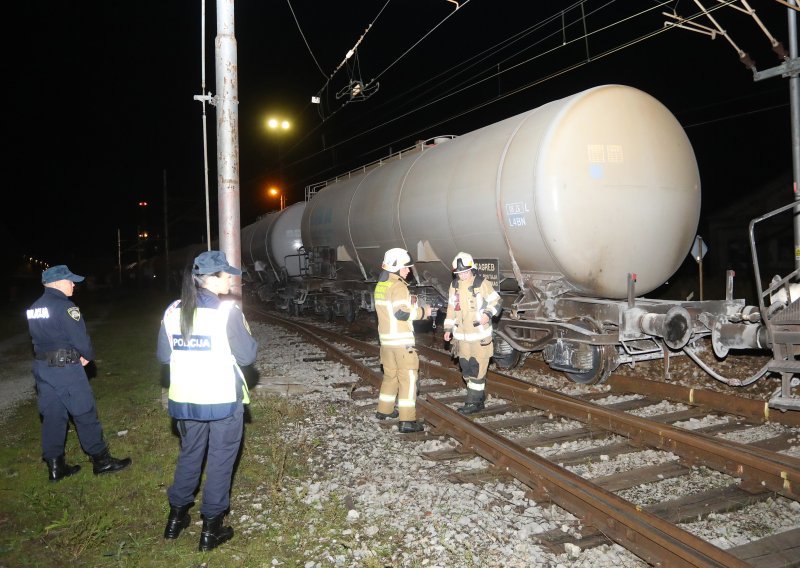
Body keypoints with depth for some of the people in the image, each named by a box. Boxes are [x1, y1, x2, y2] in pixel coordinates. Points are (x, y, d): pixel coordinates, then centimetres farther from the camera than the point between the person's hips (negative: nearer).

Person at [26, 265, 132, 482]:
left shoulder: (34, 308, 9)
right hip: (66, 369, -8)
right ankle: (101, 460, 12)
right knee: (85, 414, 2)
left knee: (51, 416, 13)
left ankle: (55, 465, 20)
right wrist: (87, 356, 2)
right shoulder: (64, 306, -17)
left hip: (41, 367, 8)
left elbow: (39, 338, 12)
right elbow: (80, 339, -19)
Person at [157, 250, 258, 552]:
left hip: (185, 399, 5)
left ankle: (176, 517, 34)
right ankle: (211, 528, 17)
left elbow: (163, 355, 8)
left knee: (189, 455, 23)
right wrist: (245, 335, 5)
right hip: (223, 399, -5)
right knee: (220, 461, 9)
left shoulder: (173, 310, 0)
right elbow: (247, 355, -12)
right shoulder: (227, 311, -16)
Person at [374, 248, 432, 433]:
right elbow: (402, 314, -23)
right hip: (401, 340, -9)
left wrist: (410, 305, 14)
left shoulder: (380, 285, 12)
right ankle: (407, 421, -4)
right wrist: (422, 311, -10)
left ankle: (384, 410, 32)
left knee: (390, 374, 21)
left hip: (386, 339, 9)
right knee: (408, 378, -4)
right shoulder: (398, 286, -16)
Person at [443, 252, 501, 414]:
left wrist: (488, 314, -19)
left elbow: (496, 302, -2)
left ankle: (474, 403, 2)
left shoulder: (482, 283, -9)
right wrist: (448, 328, 12)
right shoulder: (454, 286, 7)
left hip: (480, 335, -6)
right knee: (466, 369, 12)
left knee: (477, 369, -5)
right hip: (461, 335, 6)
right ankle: (480, 397, 26)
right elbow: (451, 308, 15)